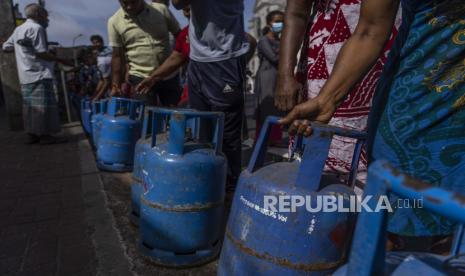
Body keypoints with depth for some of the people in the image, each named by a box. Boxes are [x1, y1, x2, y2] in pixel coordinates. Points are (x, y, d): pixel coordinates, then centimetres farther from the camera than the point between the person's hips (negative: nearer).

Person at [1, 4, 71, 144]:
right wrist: (62, 61, -11)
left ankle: (32, 135, 12)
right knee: (43, 105, -7)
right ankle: (45, 135, -6)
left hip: (26, 75, 9)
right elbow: (41, 53, -15)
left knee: (30, 105, 9)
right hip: (39, 74, -9)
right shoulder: (36, 28, -8)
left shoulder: (18, 29, 18)